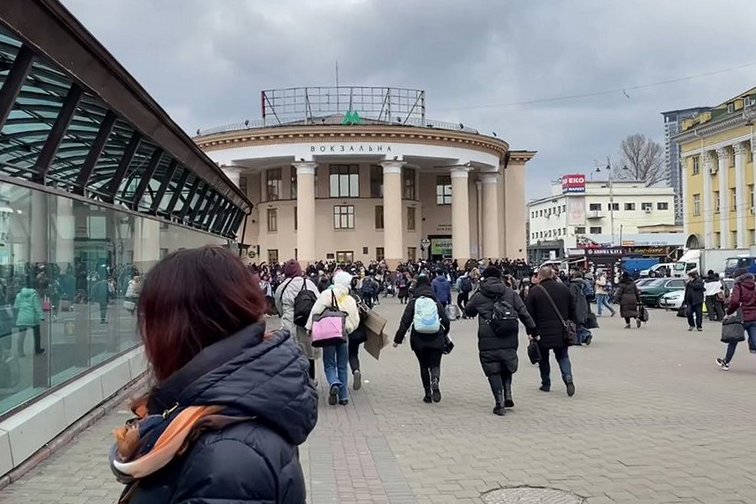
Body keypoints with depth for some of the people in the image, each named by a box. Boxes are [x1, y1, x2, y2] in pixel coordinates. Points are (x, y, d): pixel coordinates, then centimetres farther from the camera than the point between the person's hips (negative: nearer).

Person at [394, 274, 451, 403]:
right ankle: (435, 381, -23)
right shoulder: (436, 301, 4)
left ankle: (428, 394, 13)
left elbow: (405, 322, -4)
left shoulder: (413, 301, 0)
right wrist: (445, 335, 21)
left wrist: (398, 339, 2)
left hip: (418, 339, 0)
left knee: (424, 365, 14)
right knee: (435, 364, 8)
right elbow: (446, 321, 3)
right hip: (436, 339, 0)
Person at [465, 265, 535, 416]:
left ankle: (499, 403, 2)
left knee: (493, 371, 5)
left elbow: (468, 311, 16)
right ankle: (508, 396, 9)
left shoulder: (479, 296, 1)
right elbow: (524, 313, 2)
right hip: (509, 340, 2)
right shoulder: (511, 293, 5)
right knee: (507, 368, 21)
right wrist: (532, 330, 8)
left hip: (488, 341, -2)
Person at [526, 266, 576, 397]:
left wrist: (531, 331, -1)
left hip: (542, 332, -2)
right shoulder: (564, 288, 3)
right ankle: (568, 377, -11)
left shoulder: (534, 291, -9)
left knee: (543, 358, 14)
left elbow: (529, 313, -9)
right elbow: (572, 309, 9)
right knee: (562, 356, 12)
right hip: (561, 332, 3)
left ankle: (546, 383, 19)